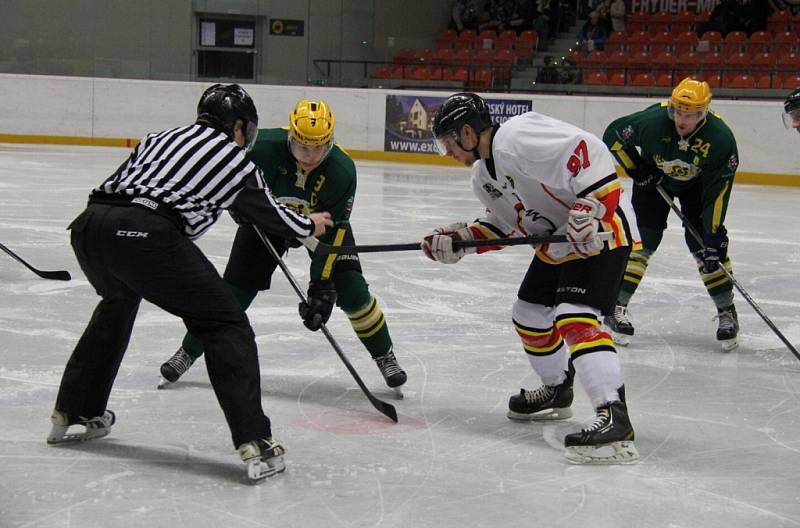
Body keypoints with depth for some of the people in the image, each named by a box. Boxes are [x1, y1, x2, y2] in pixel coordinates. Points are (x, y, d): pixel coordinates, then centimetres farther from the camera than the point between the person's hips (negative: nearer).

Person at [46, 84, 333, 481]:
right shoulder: (235, 159, 17)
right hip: (143, 234, -7)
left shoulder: (159, 138, 30)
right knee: (226, 325, 3)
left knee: (117, 302, 36)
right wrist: (309, 225, 47)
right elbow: (270, 216, 28)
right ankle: (254, 443, -7)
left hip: (88, 224, 7)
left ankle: (73, 412, 42)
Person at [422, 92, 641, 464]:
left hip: (599, 229, -11)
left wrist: (587, 209, -32)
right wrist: (460, 238, 6)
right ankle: (558, 392, 42)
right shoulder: (483, 175, 12)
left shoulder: (516, 137, -22)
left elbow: (589, 151, -27)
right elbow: (506, 225, 18)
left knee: (574, 317, -25)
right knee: (529, 314, 20)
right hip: (558, 239, 11)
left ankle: (614, 418, -33)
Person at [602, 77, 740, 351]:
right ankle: (617, 307, -4)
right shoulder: (652, 121, -33)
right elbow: (613, 136, -16)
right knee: (646, 239, -11)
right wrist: (637, 169, -18)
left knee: (703, 243, -9)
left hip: (697, 184, 0)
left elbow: (717, 190, -27)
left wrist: (714, 233, -30)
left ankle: (726, 311, 5)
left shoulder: (721, 139, -32)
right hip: (653, 178, 0)